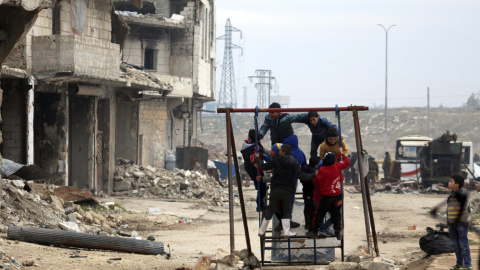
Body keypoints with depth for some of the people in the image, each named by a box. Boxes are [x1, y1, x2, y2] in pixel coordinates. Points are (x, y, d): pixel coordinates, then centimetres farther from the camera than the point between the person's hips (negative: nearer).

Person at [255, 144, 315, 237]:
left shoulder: (276, 161, -7)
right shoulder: (294, 163, -5)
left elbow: (264, 166, -6)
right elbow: (301, 175, -13)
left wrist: (257, 158, 11)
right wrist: (312, 175, 1)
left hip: (275, 190, 0)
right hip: (287, 191, 0)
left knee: (269, 211, 10)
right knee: (287, 211, 12)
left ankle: (261, 231, 15)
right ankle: (286, 231, 2)